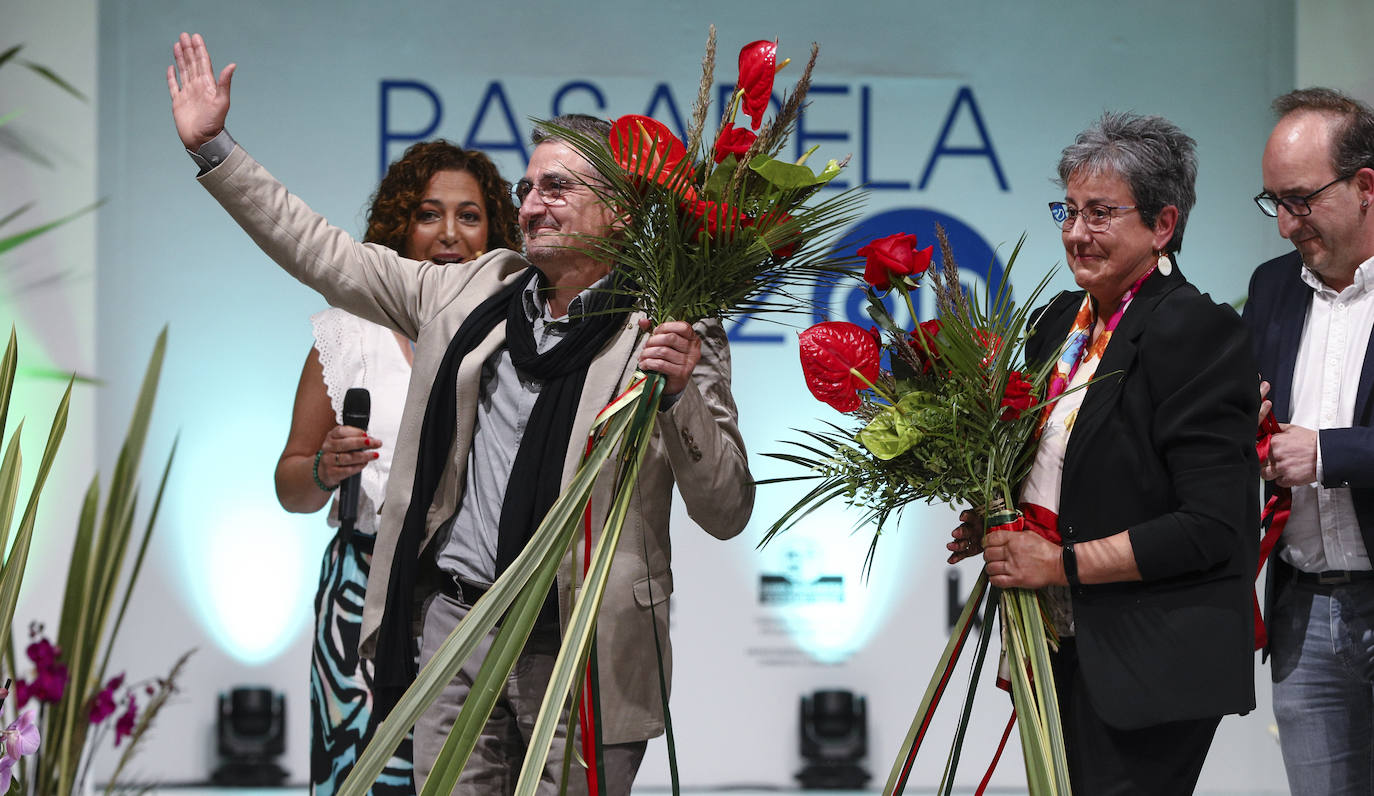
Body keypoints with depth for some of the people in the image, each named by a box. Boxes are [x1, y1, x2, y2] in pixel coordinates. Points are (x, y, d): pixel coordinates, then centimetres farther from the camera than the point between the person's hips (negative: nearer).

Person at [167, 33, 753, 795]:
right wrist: (213, 148, 16)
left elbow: (728, 511, -7)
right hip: (457, 624, 4)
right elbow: (326, 255, 16)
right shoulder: (471, 291, 10)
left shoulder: (669, 333, -4)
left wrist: (679, 392, -22)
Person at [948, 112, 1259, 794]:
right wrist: (999, 524, 4)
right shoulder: (1056, 322, 12)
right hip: (1061, 653, 8)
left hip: (1148, 671, -8)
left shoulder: (1201, 335, -14)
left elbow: (1210, 527, -19)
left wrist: (1063, 562, -17)